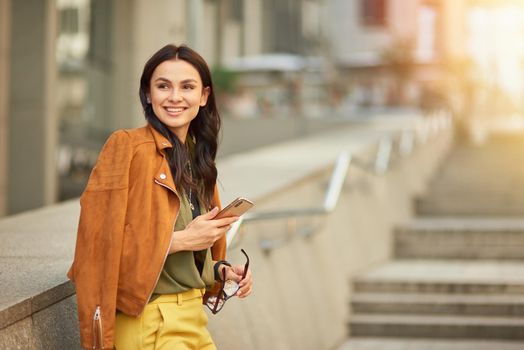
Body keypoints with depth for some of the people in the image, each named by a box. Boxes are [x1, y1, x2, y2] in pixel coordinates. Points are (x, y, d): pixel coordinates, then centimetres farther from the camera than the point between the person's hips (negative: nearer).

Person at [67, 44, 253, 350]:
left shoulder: (197, 159, 11)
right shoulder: (127, 147, -12)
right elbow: (101, 242, -18)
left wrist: (220, 270, 3)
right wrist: (181, 240, -19)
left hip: (192, 318, 7)